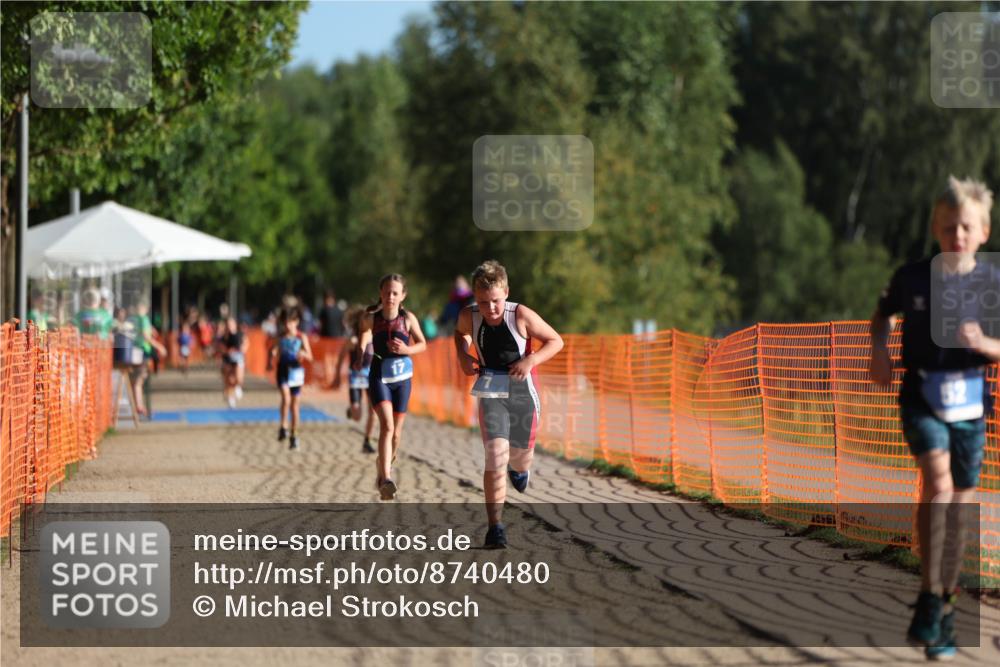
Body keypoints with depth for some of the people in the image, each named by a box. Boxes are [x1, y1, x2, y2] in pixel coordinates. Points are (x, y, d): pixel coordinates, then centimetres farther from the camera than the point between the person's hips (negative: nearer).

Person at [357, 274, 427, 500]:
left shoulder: (408, 318, -7)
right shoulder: (372, 317, -10)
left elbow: (422, 344, 4)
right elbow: (365, 331, 8)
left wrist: (407, 349, -15)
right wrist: (361, 356, -8)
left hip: (402, 377, 2)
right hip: (379, 377, -2)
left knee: (396, 432, 12)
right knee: (387, 425, -21)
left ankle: (385, 465, 42)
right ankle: (386, 479, -29)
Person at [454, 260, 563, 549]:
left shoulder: (521, 315, -18)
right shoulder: (469, 316, -10)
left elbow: (556, 341, -6)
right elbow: (460, 333, 16)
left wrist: (531, 359, -22)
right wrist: (463, 355, -3)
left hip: (522, 393, 0)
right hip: (490, 393, 0)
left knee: (520, 458, 18)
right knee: (495, 457, -18)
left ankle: (519, 468, 59)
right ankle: (495, 527, -15)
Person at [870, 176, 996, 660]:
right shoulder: (912, 278, -2)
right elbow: (883, 315, 18)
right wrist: (879, 349, 0)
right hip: (922, 400, -1)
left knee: (960, 505, 7)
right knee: (938, 482, -24)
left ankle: (945, 607, 22)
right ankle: (928, 599, -20)